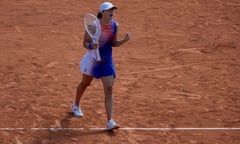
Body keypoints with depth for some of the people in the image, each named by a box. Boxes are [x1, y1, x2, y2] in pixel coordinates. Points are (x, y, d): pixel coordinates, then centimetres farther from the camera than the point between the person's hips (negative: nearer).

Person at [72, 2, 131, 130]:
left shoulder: (115, 25, -6)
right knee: (85, 83, 21)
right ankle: (76, 105, 51)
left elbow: (114, 43, 4)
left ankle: (110, 121, -13)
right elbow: (85, 43, -14)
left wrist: (125, 40, -14)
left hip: (107, 61, 2)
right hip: (92, 59, -2)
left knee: (109, 89, -10)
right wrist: (91, 46, -36)